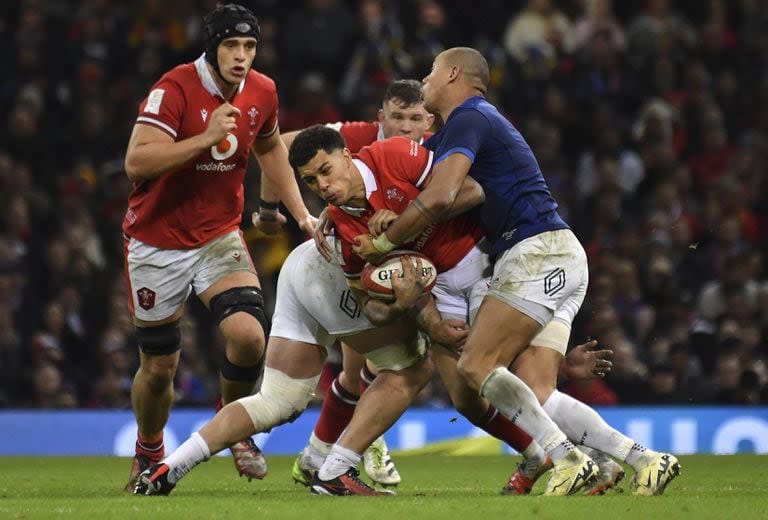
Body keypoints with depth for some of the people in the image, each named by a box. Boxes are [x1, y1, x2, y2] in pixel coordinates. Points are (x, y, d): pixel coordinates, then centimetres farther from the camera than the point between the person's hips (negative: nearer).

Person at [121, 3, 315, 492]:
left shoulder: (262, 93, -2)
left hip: (220, 238, 3)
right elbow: (136, 162, -29)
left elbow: (270, 149, 19)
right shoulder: (174, 89, -19)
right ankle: (149, 456, 33)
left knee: (249, 334, -21)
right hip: (157, 243, -3)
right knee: (159, 366, 5)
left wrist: (302, 213, 14)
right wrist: (206, 137, -33)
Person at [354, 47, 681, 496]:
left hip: (539, 252, -9)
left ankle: (567, 458, -21)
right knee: (536, 395, -3)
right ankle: (645, 459, -10)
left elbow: (439, 198, -21)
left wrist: (382, 243, -9)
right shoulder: (462, 127, 26)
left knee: (477, 366, -14)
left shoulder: (468, 119, -7)